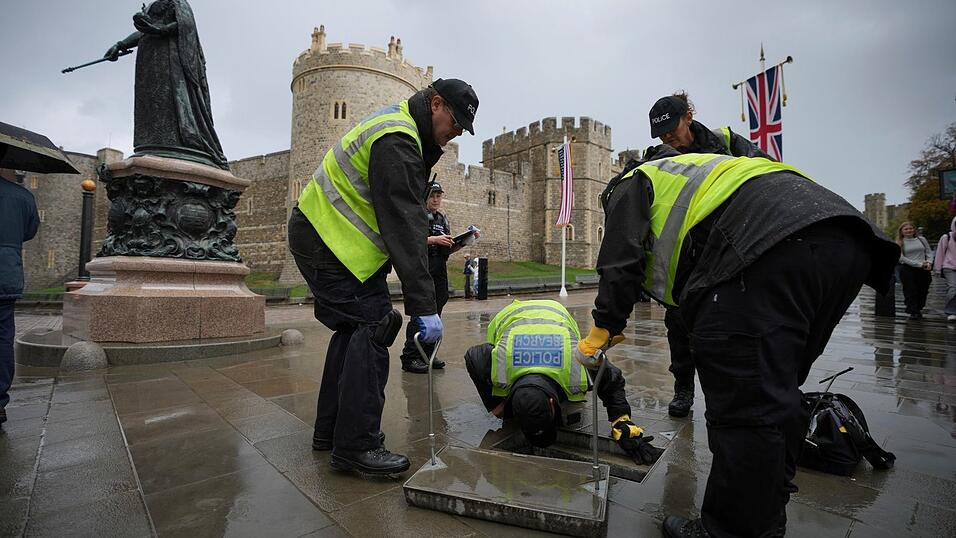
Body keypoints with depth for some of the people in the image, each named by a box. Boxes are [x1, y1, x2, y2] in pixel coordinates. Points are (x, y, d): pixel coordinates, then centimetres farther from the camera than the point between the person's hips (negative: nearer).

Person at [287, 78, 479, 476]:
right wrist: (423, 305, -28)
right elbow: (404, 226, -28)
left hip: (321, 235, 11)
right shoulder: (396, 141, -21)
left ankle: (331, 430, 23)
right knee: (371, 328, -11)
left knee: (354, 327, 12)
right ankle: (355, 446, -3)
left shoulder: (398, 125, 14)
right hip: (330, 241, -11)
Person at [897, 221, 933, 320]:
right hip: (907, 270, -3)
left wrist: (929, 262, -6)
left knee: (923, 291, 7)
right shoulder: (899, 243, -1)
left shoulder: (922, 239, 10)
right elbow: (901, 258, -8)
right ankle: (913, 312, 1)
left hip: (923, 270, 3)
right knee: (910, 291, -4)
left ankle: (918, 309, 22)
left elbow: (929, 252, 12)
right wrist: (919, 264, -14)